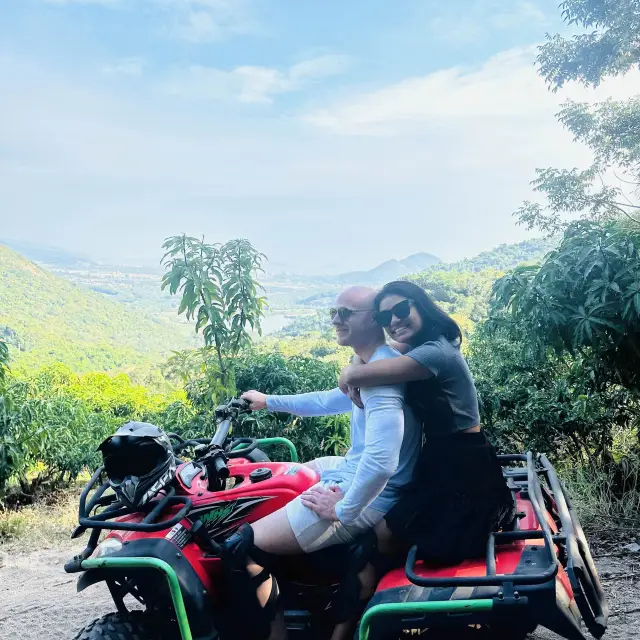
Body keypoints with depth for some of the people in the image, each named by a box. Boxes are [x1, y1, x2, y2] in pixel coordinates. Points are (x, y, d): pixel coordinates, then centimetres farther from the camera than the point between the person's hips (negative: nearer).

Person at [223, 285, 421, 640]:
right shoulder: (375, 363, 7)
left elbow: (380, 462, -37)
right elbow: (330, 401, 24)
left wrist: (344, 510, -24)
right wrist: (269, 402, 28)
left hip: (367, 495, -11)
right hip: (354, 470, 11)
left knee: (240, 549, -13)